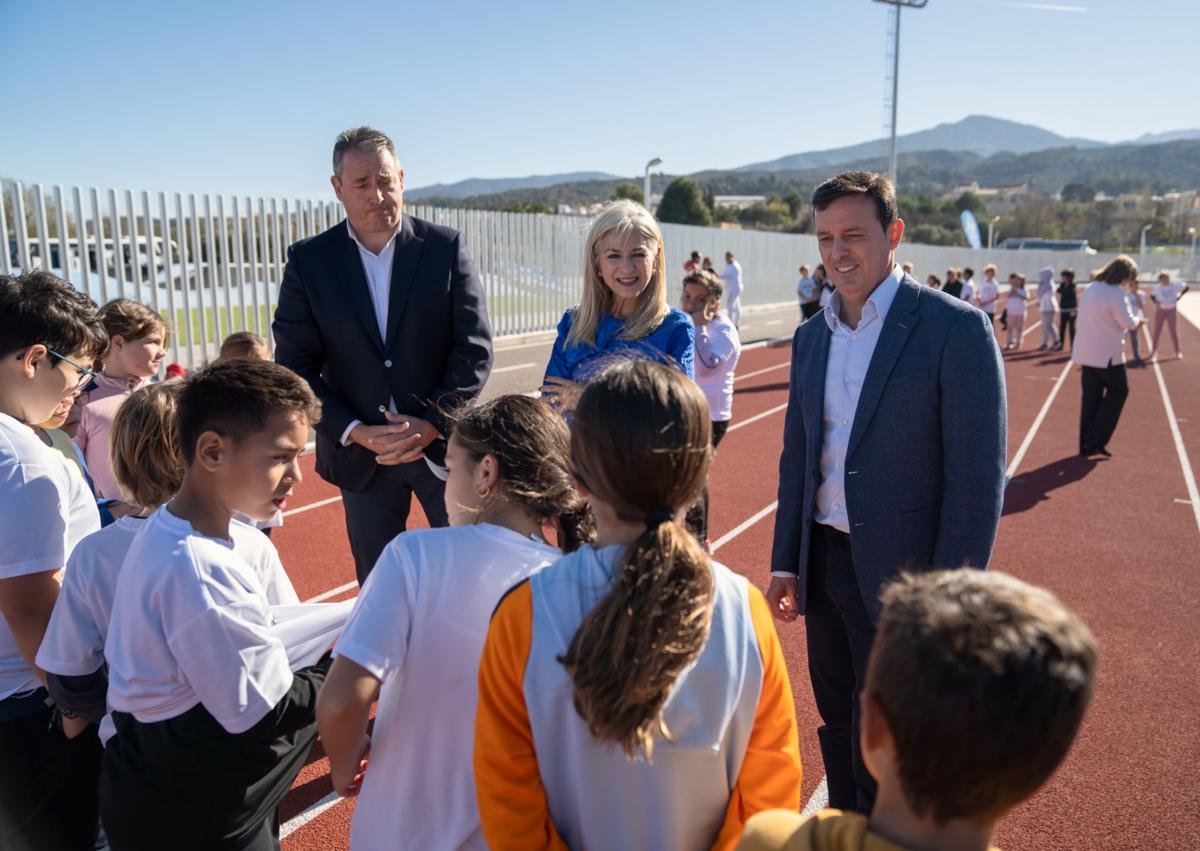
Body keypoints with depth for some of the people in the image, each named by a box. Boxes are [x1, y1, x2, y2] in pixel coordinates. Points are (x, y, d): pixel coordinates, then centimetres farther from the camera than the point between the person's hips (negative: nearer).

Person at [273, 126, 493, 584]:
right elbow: (295, 366, -3)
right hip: (360, 454, 1)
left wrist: (432, 423, -15)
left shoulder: (446, 247, -4)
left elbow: (475, 348, -6)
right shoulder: (308, 261, -1)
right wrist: (355, 432, -14)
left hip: (444, 442, -1)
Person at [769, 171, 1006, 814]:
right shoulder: (811, 337, 8)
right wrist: (785, 562, 9)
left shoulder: (955, 326, -11)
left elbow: (977, 472, -13)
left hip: (900, 571, -5)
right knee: (839, 727, 20)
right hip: (823, 563, 6)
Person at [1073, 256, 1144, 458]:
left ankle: (1086, 444, 12)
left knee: (1091, 396, 10)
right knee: (1118, 391, 7)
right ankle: (1096, 440, 1)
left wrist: (1129, 324, 18)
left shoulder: (1090, 289, 10)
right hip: (1107, 353, -7)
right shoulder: (1114, 293, -16)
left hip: (1087, 352, 8)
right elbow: (1127, 323, -14)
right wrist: (1137, 321, 7)